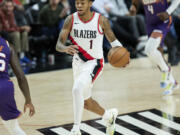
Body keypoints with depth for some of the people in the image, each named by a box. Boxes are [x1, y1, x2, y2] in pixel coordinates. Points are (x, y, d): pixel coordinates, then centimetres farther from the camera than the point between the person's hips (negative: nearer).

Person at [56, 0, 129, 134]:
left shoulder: (101, 21, -14)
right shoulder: (71, 20, -10)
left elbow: (113, 40, -2)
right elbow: (58, 45, -16)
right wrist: (65, 48, -40)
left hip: (94, 63, -4)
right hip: (78, 63, 5)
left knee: (77, 89, -30)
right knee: (86, 102, 17)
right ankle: (109, 116, 46)